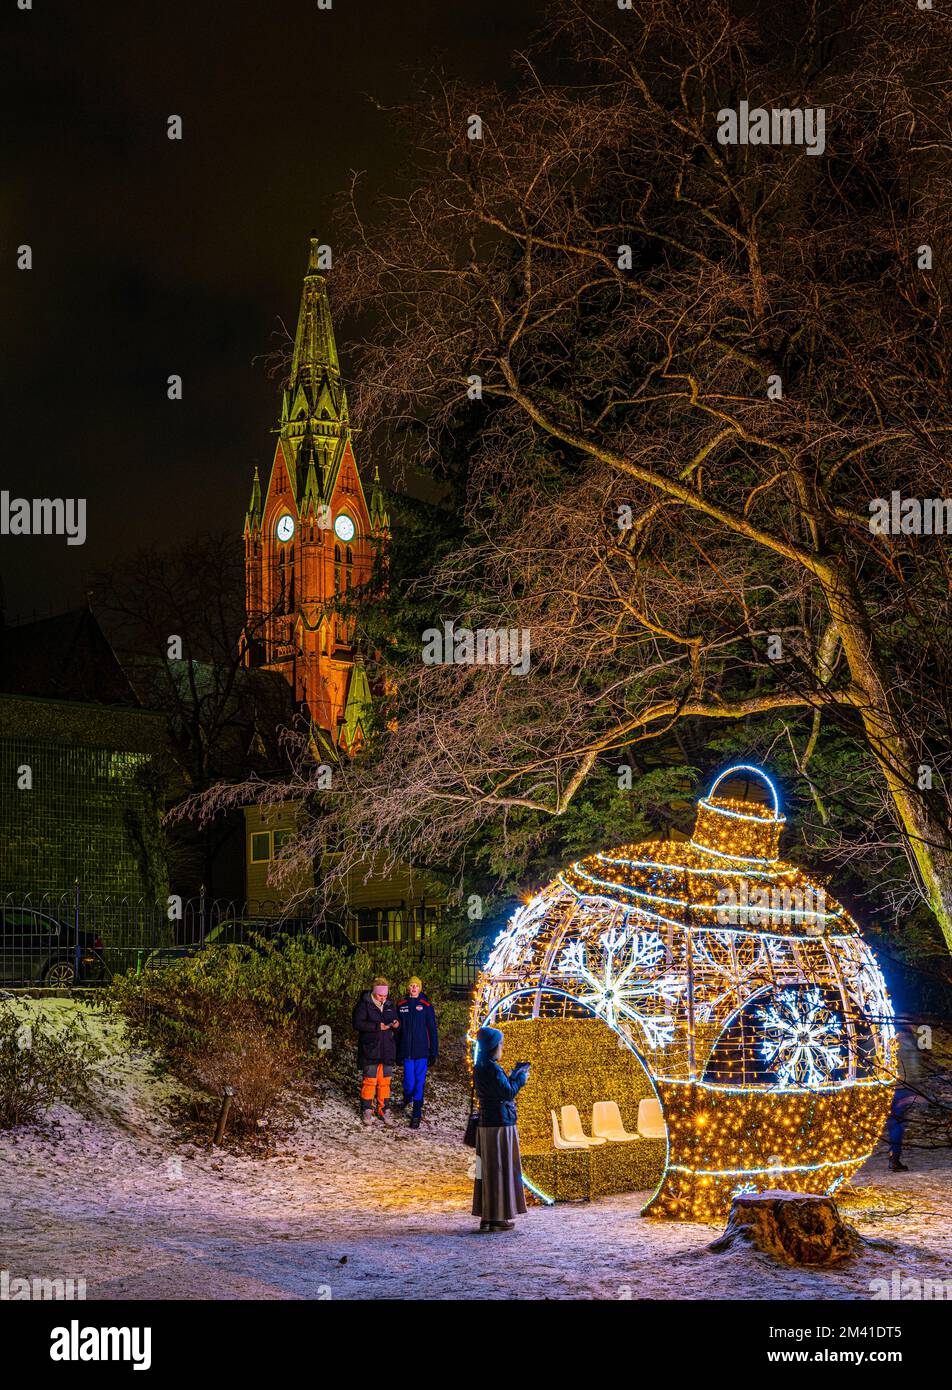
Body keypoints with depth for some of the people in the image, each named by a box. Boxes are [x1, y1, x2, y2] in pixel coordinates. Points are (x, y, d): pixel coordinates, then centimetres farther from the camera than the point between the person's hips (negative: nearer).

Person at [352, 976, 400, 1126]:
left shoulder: (389, 1005, 10)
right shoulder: (364, 1005, -7)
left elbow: (395, 1021, 19)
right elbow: (357, 1023, -16)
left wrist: (396, 1024, -5)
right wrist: (377, 1026, -22)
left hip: (387, 1051, 5)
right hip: (370, 1050, -5)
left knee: (385, 1081, 8)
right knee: (369, 1081, -2)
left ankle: (384, 1110, 16)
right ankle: (367, 1110, 8)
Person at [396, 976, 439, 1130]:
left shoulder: (426, 1005, -1)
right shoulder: (401, 1005, 5)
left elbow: (432, 1030, 0)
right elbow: (397, 1030, 10)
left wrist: (433, 1053, -3)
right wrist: (397, 1053, 9)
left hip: (421, 1052, -1)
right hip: (406, 1052, 1)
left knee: (419, 1083, -1)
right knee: (409, 1082, -1)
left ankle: (416, 1115, 9)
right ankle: (407, 1098, 33)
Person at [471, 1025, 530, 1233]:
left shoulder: (479, 1068, 9)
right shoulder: (492, 1069, -18)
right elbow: (509, 1092, -16)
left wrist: (516, 1074, 18)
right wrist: (521, 1077, -2)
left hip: (485, 1122, 9)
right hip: (501, 1124, -9)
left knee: (488, 1169, 12)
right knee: (501, 1169, -1)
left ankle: (486, 1216, 16)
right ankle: (499, 1218, 2)